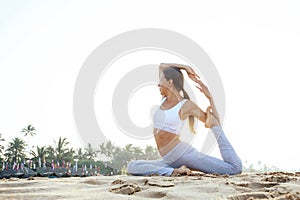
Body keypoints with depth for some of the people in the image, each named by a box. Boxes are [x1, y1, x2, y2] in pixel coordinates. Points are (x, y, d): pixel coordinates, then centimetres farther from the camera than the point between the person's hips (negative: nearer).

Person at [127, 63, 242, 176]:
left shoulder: (187, 105, -3)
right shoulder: (164, 99, 14)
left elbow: (215, 123, 3)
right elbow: (162, 66, 23)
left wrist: (210, 98, -3)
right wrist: (185, 67, 19)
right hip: (169, 161, 7)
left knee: (235, 168, -21)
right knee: (132, 167, -15)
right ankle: (173, 172, -21)